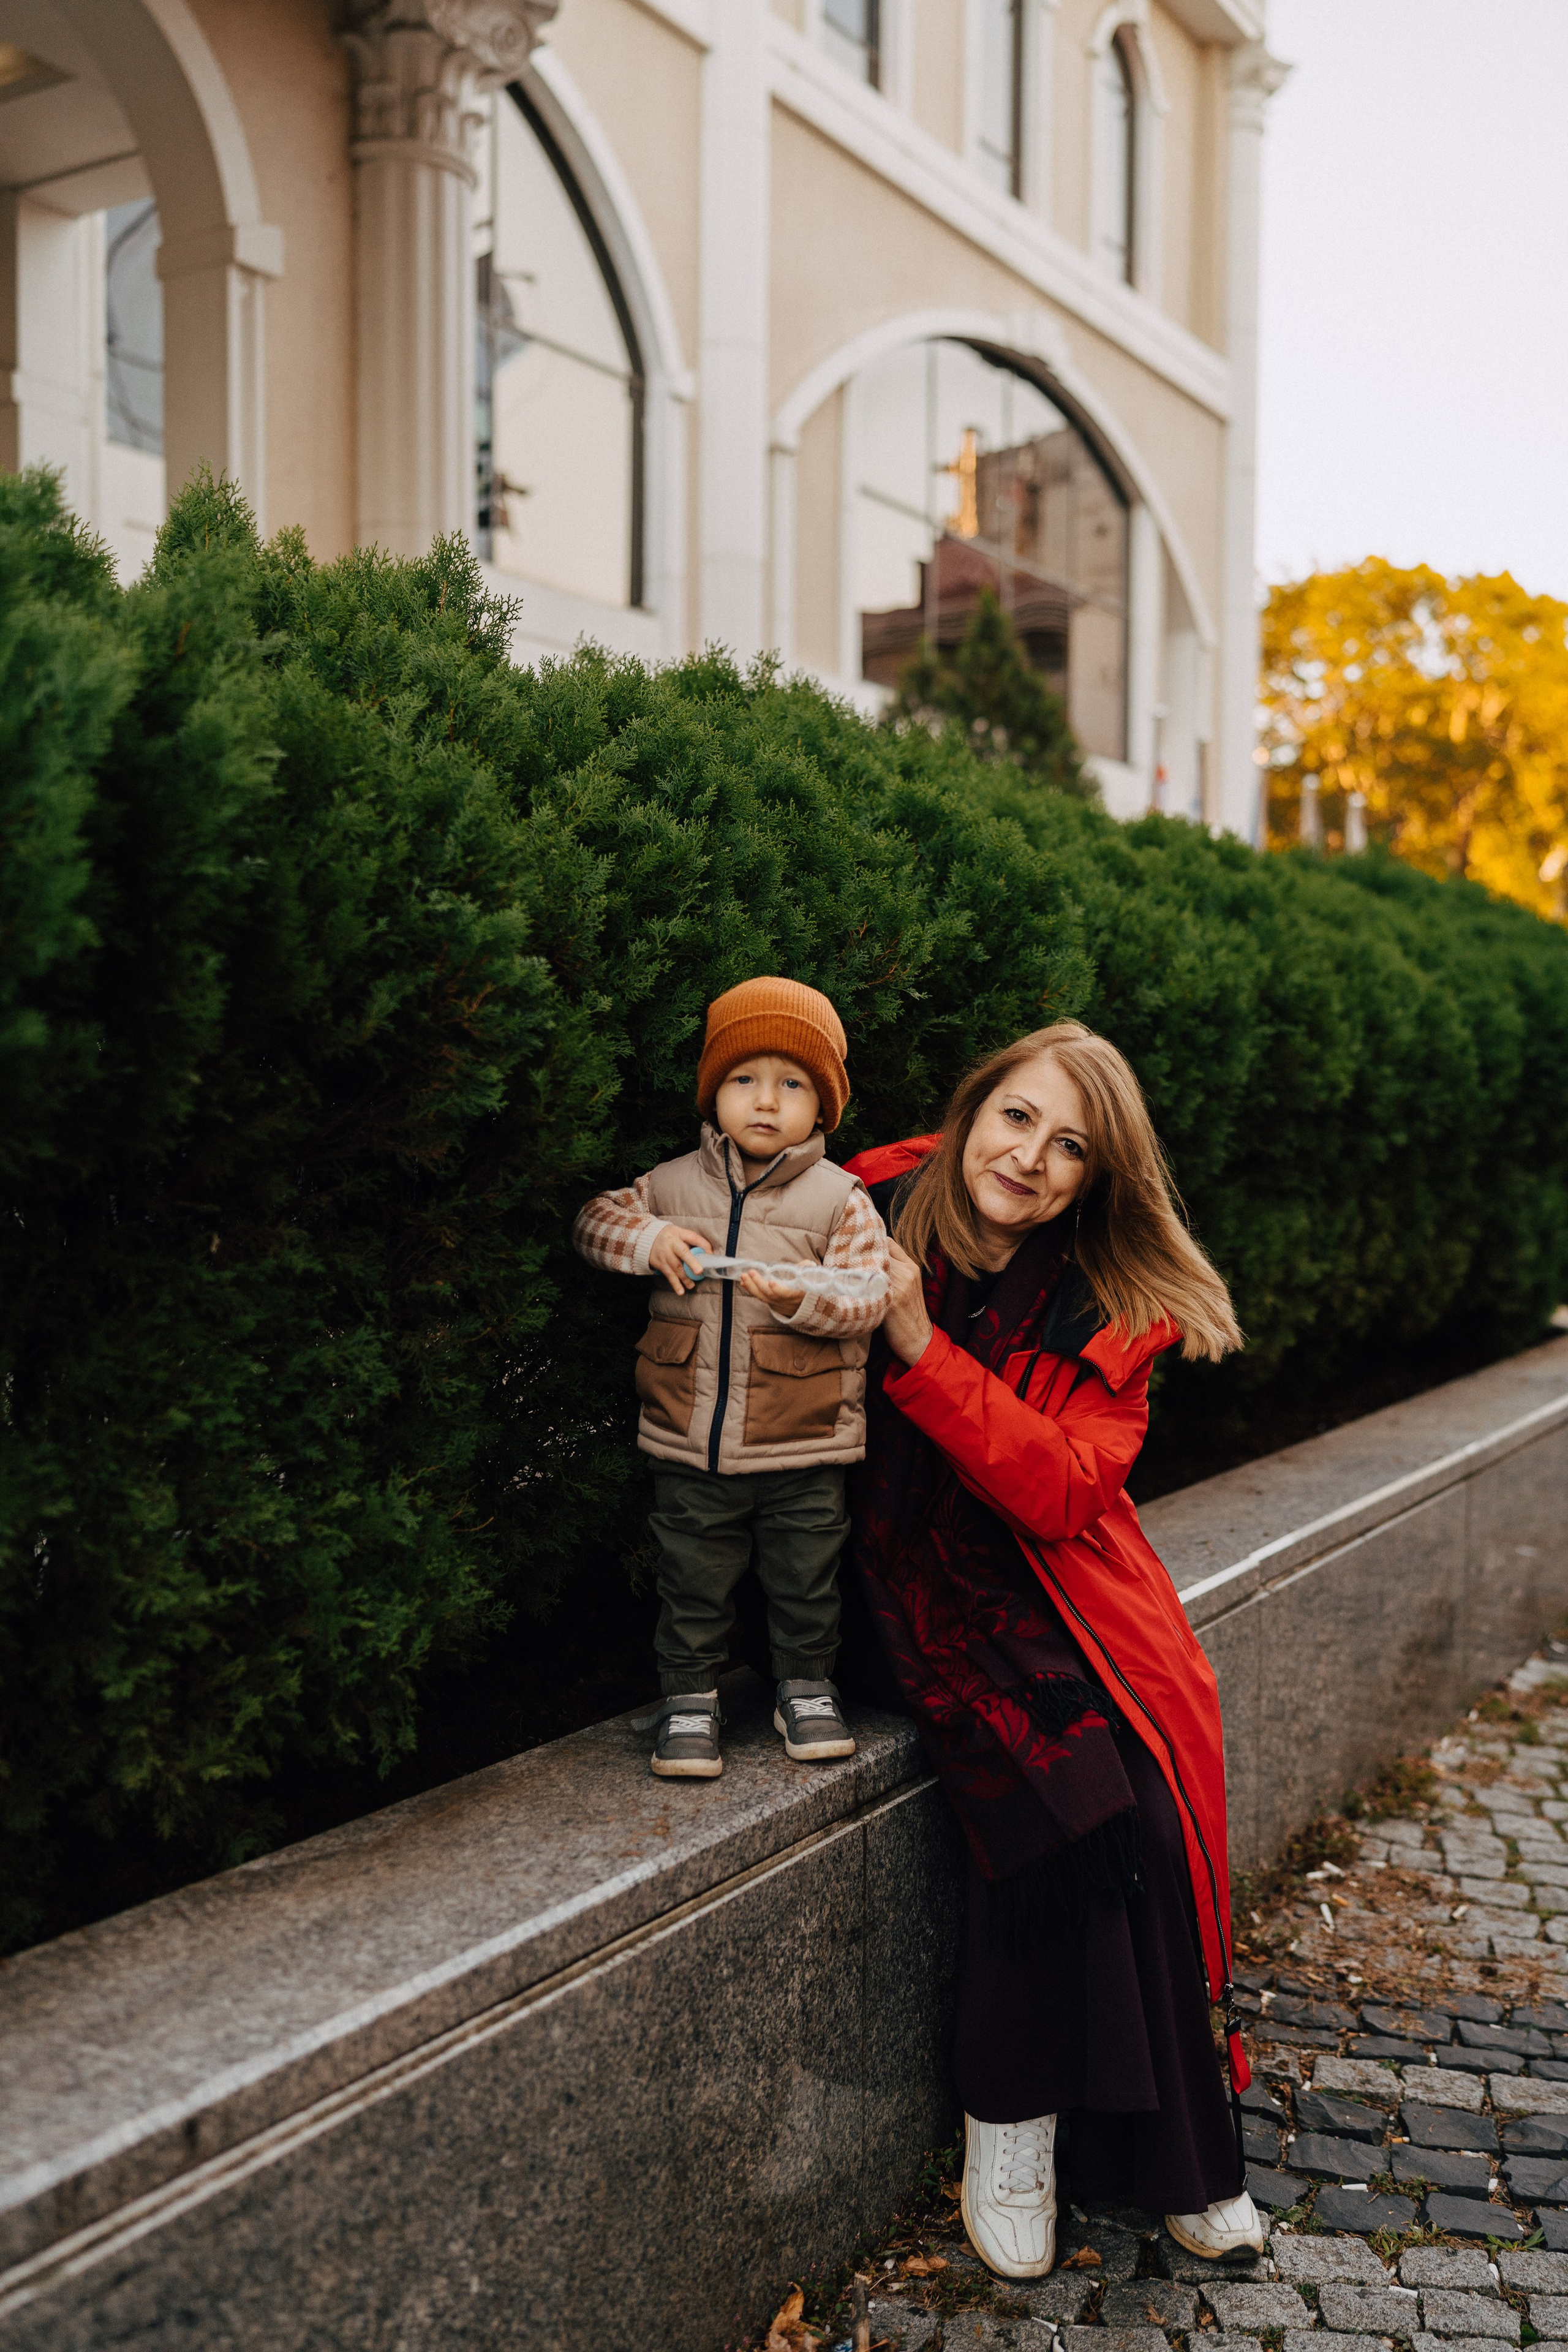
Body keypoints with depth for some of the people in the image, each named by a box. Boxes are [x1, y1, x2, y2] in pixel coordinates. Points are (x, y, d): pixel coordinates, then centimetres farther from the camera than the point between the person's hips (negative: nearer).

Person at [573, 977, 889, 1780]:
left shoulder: (840, 1199, -5)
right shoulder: (672, 1184, 2)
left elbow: (869, 1298, -9)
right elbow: (594, 1220, 7)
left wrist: (805, 1299, -29)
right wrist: (649, 1240, -13)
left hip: (803, 1449, -1)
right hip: (690, 1448, 1)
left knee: (804, 1581, 15)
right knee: (692, 1584, 13)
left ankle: (806, 1686, 36)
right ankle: (688, 1698, 29)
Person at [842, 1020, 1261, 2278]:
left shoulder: (1109, 1312, -2)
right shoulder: (873, 1210, -8)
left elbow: (1064, 1491, -16)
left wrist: (922, 1348, -25)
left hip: (1058, 1574, 3)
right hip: (915, 1573, -3)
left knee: (1147, 1785, -18)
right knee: (1074, 1784, -25)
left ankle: (1165, 2147, 3)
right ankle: (1010, 2126, -6)